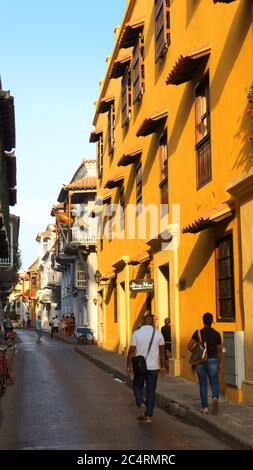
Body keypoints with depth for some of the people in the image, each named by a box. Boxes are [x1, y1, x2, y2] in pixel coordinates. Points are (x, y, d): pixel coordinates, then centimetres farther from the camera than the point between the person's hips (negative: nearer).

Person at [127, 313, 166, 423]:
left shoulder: (136, 333, -5)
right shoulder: (158, 334, 0)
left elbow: (131, 351, -6)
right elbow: (162, 352, 3)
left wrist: (129, 366, 1)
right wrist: (163, 366, 12)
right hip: (153, 367, 1)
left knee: (137, 387, 17)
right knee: (151, 391, 8)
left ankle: (141, 404, -8)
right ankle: (148, 416, 8)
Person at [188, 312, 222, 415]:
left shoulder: (198, 333, -4)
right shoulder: (217, 334, -2)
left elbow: (190, 346, -10)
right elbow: (219, 351, 2)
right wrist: (219, 364, 13)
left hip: (200, 362, 0)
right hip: (212, 361, 0)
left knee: (203, 384, 11)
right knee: (214, 383, 8)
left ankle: (205, 407, 10)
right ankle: (215, 398, -22)